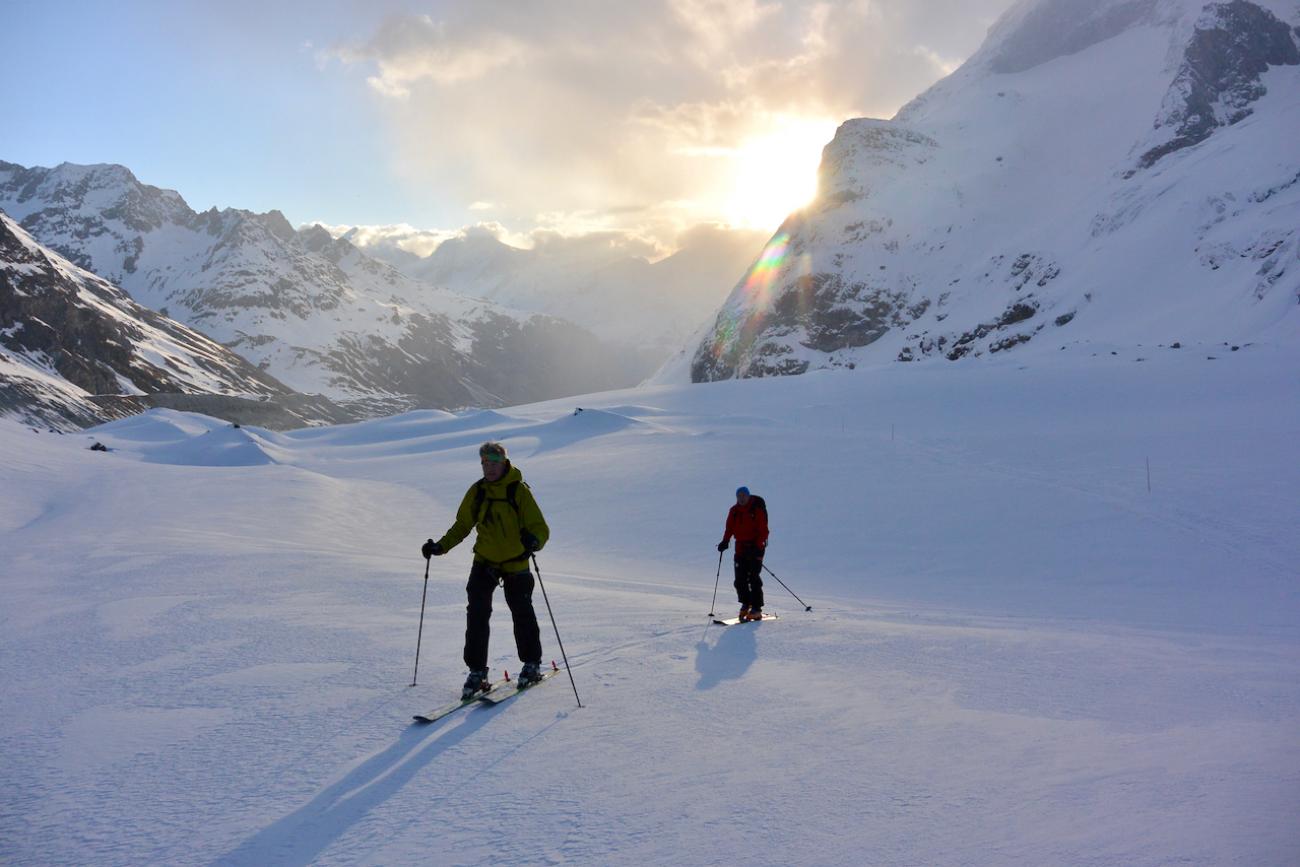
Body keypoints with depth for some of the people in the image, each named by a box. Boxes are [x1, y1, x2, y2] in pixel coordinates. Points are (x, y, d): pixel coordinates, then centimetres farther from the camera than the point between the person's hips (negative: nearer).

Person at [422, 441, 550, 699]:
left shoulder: (519, 490, -12)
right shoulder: (476, 491, 1)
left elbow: (540, 528, -16)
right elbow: (462, 526, 10)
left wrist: (532, 542, -38)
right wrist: (440, 546, -4)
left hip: (515, 564, -3)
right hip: (484, 562, 3)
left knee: (522, 614, 7)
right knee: (477, 614, -7)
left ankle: (532, 665, 26)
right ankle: (477, 672, 2)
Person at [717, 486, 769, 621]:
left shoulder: (757, 510, -7)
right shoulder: (734, 511, 8)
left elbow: (763, 530, -11)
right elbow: (729, 528, 13)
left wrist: (758, 547, -21)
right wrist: (725, 541, -3)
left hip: (755, 547, -5)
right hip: (741, 548, 5)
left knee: (753, 577, -10)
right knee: (740, 578, 3)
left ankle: (756, 609, -7)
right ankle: (745, 604, 22)